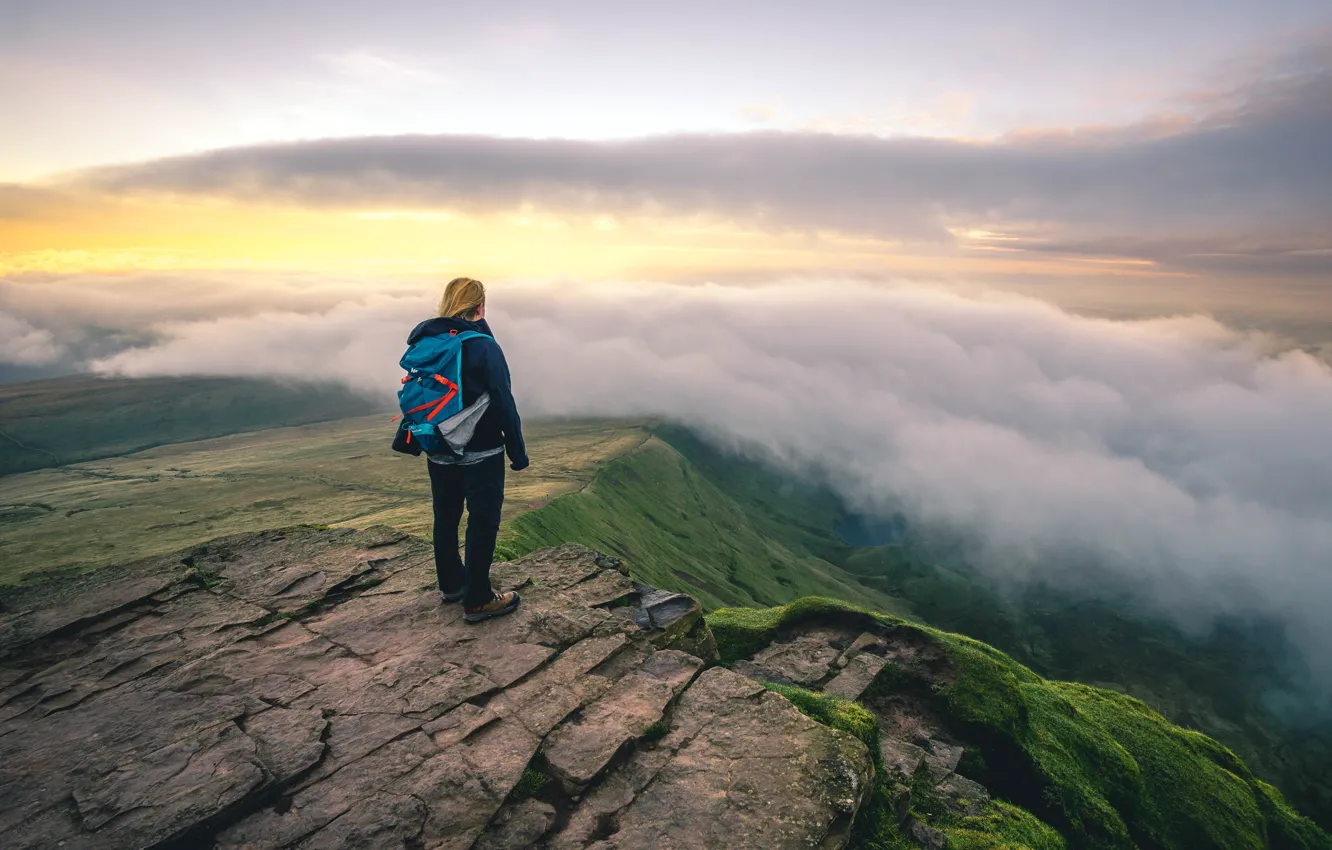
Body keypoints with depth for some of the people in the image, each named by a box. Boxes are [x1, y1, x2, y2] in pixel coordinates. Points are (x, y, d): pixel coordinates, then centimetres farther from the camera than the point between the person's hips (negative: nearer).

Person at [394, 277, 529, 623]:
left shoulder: (426, 344, 2)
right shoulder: (484, 347, -17)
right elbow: (504, 403, -18)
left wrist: (407, 439, 20)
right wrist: (517, 451, -10)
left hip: (439, 453, 7)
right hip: (481, 454, -7)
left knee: (446, 518, 19)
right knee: (483, 523, 4)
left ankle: (451, 583, 37)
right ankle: (477, 600, 12)